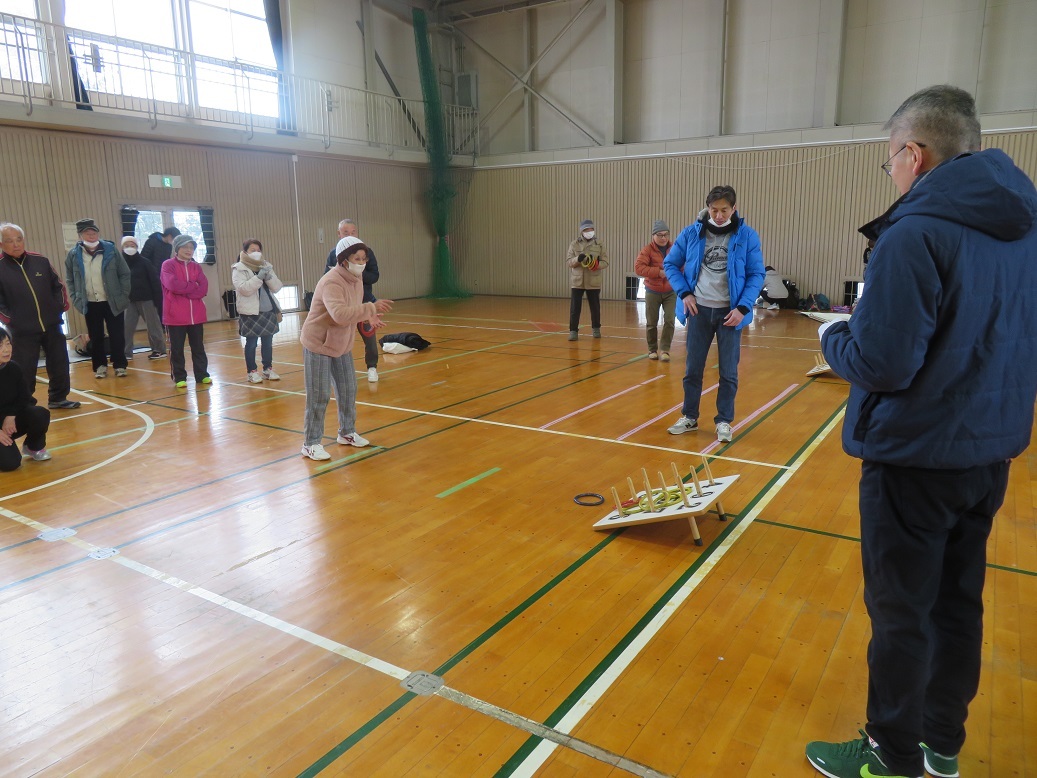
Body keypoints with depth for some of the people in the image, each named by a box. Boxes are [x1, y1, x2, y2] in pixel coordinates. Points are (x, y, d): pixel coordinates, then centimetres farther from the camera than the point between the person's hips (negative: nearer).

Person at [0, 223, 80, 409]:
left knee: (59, 365, 11)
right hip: (23, 331, -3)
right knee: (24, 371, 0)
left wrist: (61, 305, 3)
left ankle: (57, 398, 27)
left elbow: (58, 285, 13)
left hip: (52, 325, 4)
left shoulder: (41, 261, 4)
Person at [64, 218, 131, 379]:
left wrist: (123, 295, -6)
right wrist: (76, 299, 1)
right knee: (96, 337, 9)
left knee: (117, 336, 3)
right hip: (90, 304, 2)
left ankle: (120, 365, 15)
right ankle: (100, 366, 20)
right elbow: (69, 280, 8)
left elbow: (125, 274, -1)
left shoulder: (110, 250, -5)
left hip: (113, 302, -1)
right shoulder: (73, 255, -1)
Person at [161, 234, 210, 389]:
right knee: (177, 349, 4)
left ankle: (202, 375, 18)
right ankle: (179, 378, 12)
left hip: (196, 314, 4)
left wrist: (183, 290, -12)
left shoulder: (196, 266, 11)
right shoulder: (168, 265, -2)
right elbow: (173, 285, -18)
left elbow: (204, 288, -2)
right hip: (175, 315, -4)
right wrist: (193, 286, -9)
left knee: (198, 347, 10)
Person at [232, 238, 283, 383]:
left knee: (268, 342, 10)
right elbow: (244, 289, -19)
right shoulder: (239, 269, -5)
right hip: (250, 313, -5)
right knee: (251, 343, 2)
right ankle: (252, 372, 9)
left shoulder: (266, 266, 11)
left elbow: (277, 287, 4)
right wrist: (259, 277, -24)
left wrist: (268, 277, -13)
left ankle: (268, 369, 21)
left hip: (268, 311, 5)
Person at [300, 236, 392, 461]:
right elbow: (340, 314, -42)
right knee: (319, 396, -4)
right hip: (318, 344, -8)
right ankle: (311, 443, 8)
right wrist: (371, 308, -44)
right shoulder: (331, 282, -28)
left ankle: (347, 432, 31)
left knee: (348, 390, 14)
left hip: (341, 345, 8)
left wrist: (368, 316, -8)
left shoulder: (357, 278, 1)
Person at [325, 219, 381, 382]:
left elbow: (374, 277, -10)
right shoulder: (334, 254, -2)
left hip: (364, 302, -1)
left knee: (368, 336, 5)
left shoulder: (366, 251, -6)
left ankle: (372, 367, 21)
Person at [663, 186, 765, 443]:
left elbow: (757, 274, -1)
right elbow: (670, 264, 9)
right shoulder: (691, 233, -1)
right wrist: (684, 293, -4)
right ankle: (689, 417, 24)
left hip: (730, 312, -1)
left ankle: (724, 421, 19)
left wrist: (742, 308, -12)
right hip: (699, 310, 1)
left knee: (728, 372, 5)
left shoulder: (747, 236, -4)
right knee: (693, 368, 9)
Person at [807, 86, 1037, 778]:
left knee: (901, 613, 7)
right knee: (959, 602, 19)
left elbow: (879, 363, -24)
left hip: (918, 456, -8)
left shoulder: (915, 234, -20)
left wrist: (836, 336, -5)